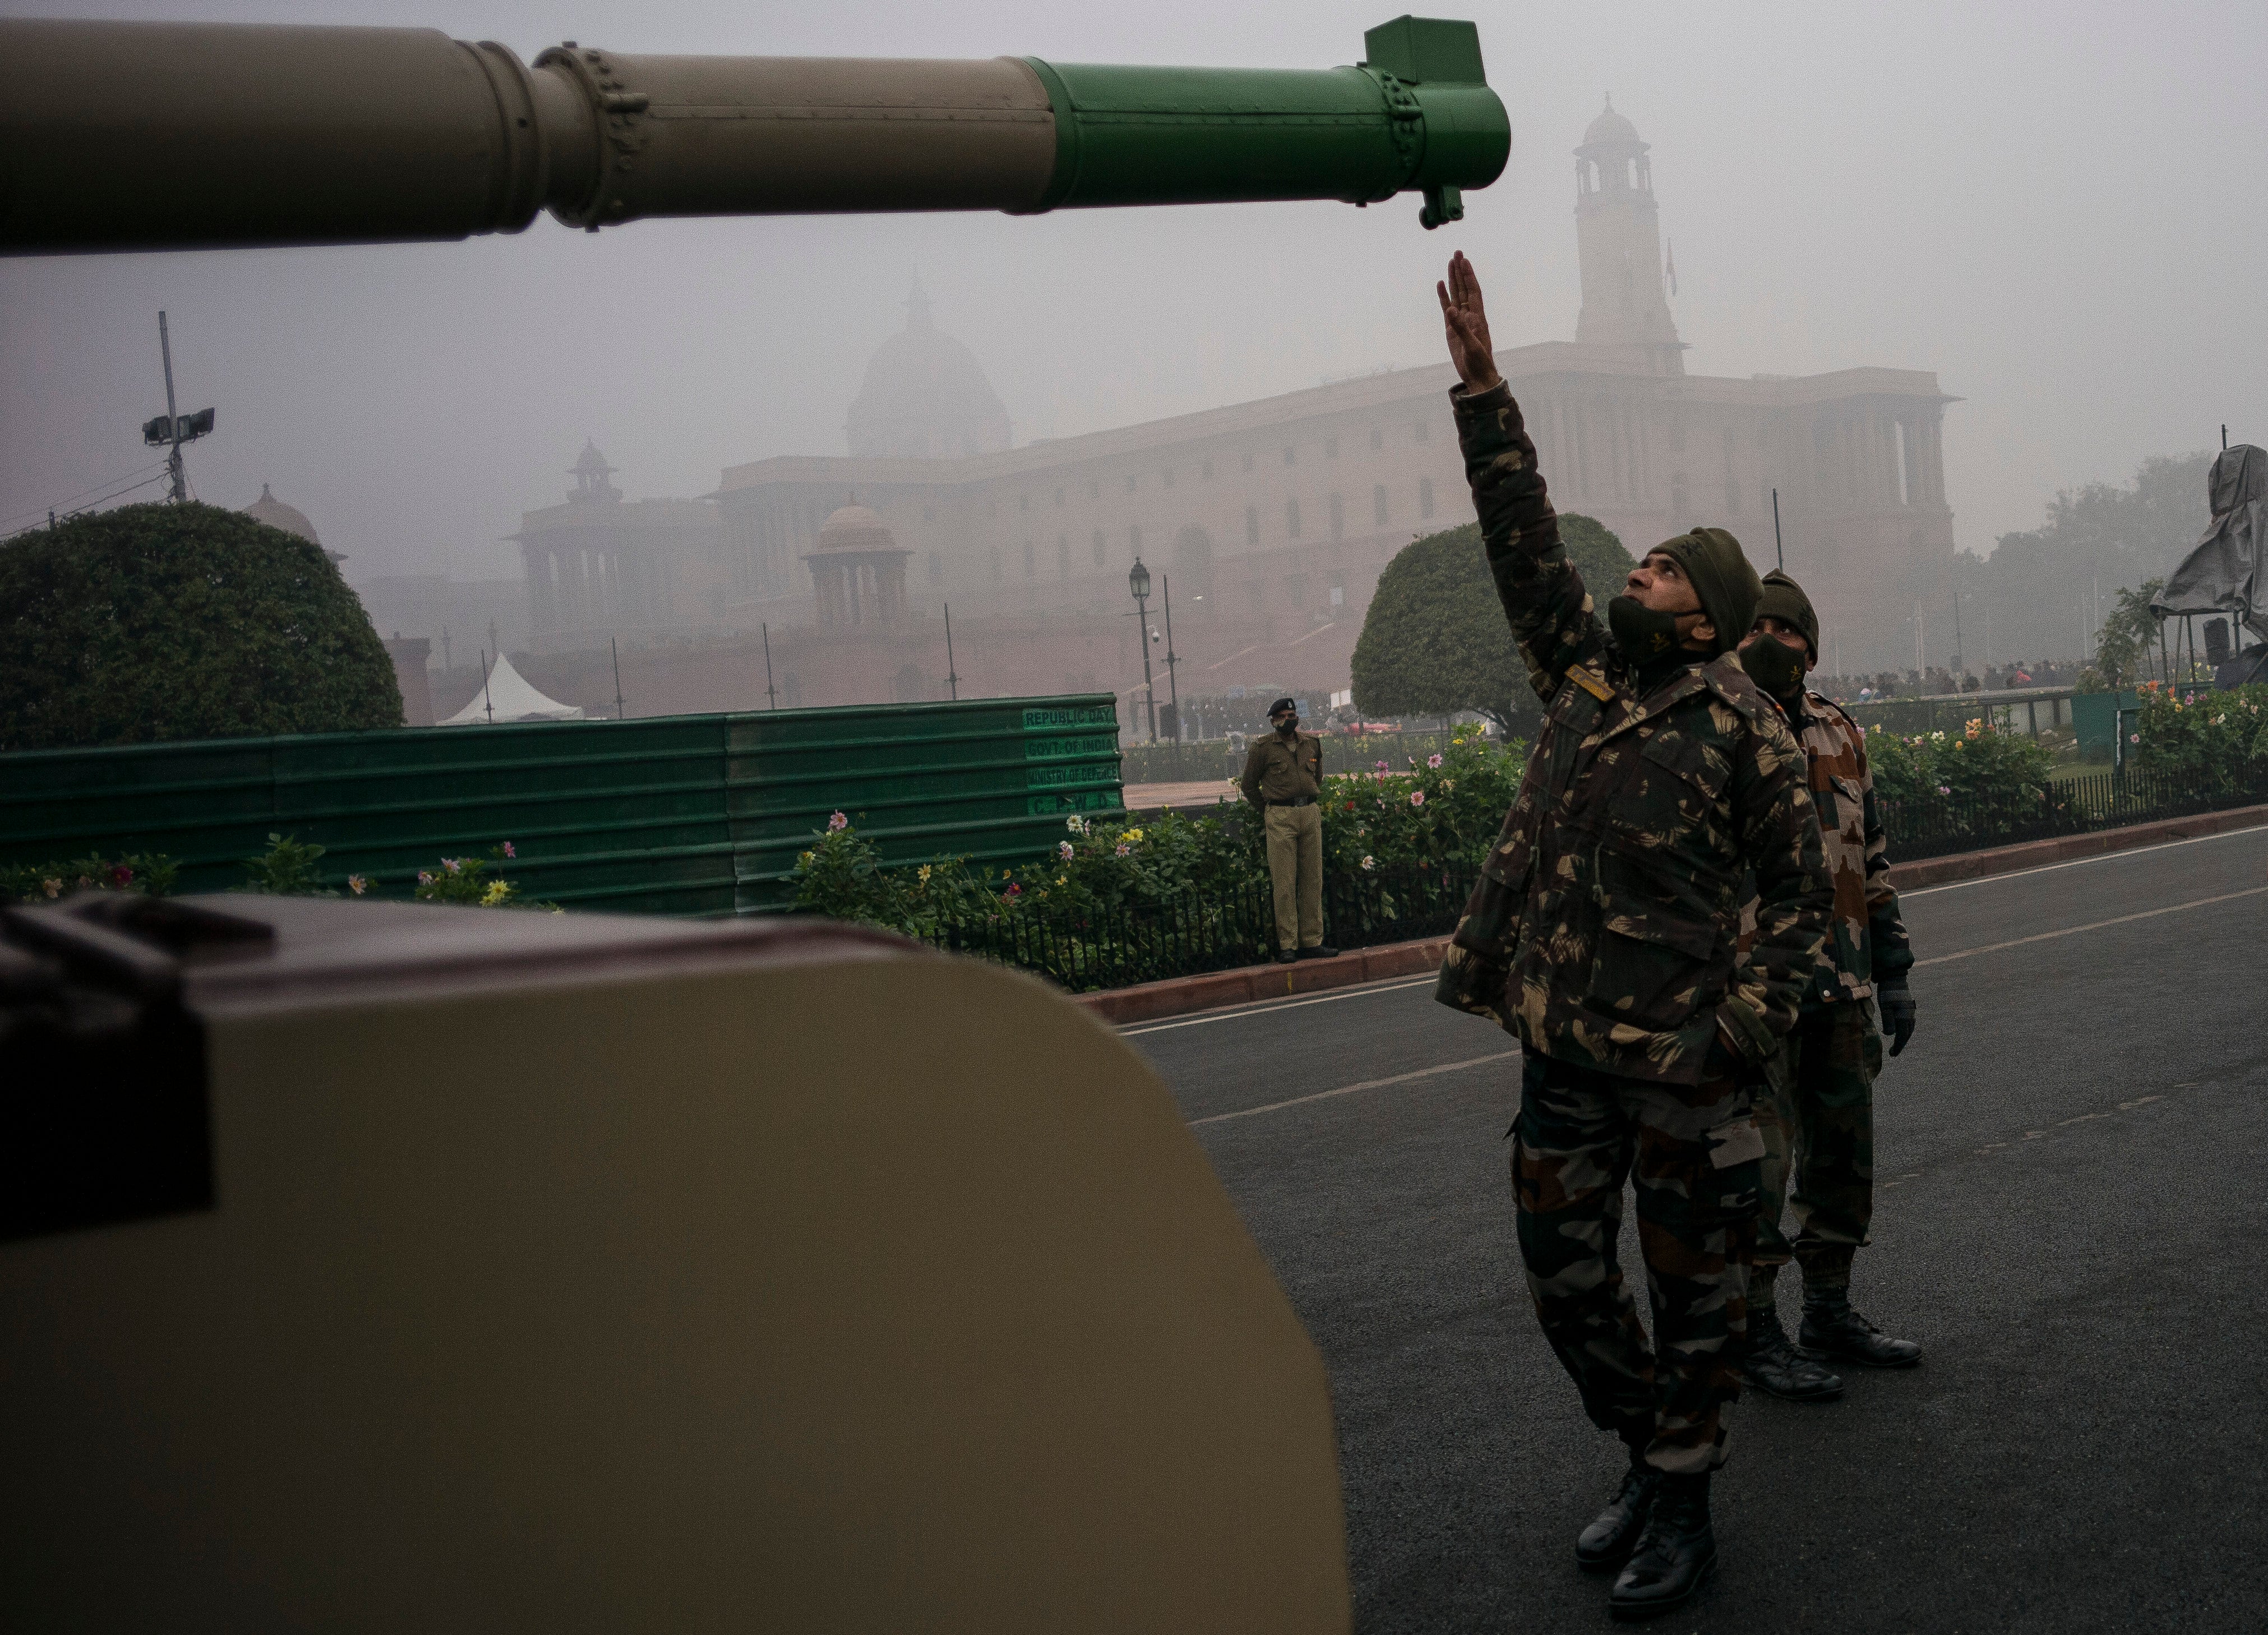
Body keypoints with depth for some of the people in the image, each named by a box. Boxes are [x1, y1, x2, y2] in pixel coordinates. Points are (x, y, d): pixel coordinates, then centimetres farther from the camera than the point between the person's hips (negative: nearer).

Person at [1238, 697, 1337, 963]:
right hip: (1281, 817, -4)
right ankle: (1287, 946, -4)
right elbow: (1250, 785, 7)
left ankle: (1311, 943, 9)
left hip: (1311, 814, 5)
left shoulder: (1312, 744, 12)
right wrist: (1269, 814, 8)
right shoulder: (1263, 747, -1)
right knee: (1285, 883, -7)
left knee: (1312, 880, 4)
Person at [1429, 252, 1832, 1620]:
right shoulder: (1587, 672, 6)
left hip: (1679, 1064, -6)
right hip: (1564, 1055, 6)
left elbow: (1804, 892, -3)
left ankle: (1683, 1509, 20)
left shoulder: (1745, 732, -8)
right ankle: (1652, 1454, 33)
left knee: (1693, 1294, 6)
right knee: (1565, 1277, 13)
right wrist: (1482, 389, 2)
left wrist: (1750, 1030, -13)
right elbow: (1524, 535, 7)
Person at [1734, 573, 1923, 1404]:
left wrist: (1894, 974, 12)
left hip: (1839, 992, 6)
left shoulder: (1839, 734, 10)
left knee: (1842, 1156, 12)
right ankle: (1754, 1335, 9)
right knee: (1756, 1165, -2)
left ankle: (1830, 1314, 26)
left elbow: (1871, 860, 16)